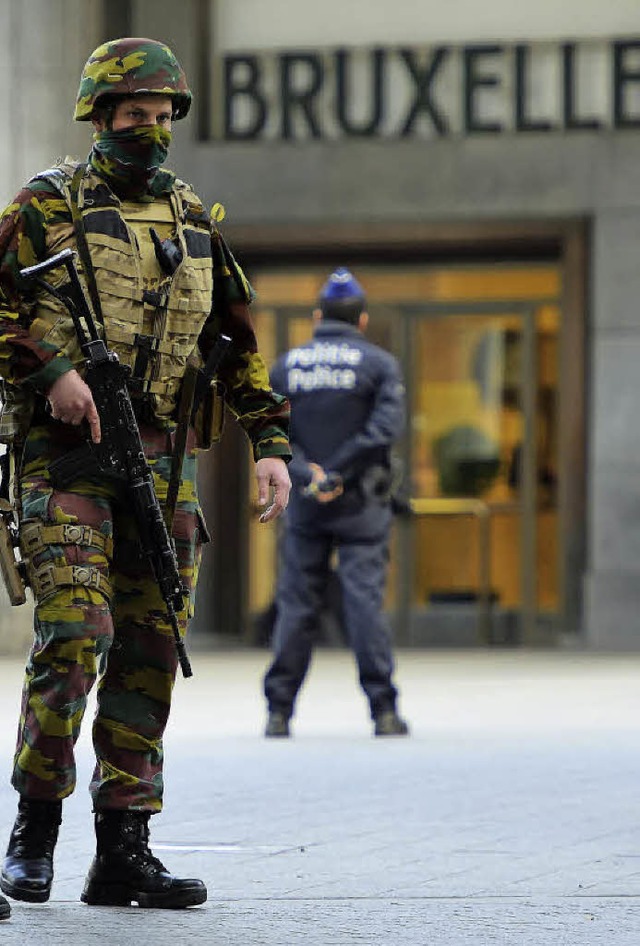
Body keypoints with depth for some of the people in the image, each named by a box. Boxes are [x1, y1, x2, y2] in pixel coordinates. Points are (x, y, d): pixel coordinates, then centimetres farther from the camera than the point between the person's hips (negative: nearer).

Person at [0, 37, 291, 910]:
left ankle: (124, 851, 5)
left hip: (161, 462, 5)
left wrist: (271, 443, 9)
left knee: (150, 651, 2)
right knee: (73, 635, -15)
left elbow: (240, 341, 19)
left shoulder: (195, 222, 16)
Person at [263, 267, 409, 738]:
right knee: (365, 599, -4)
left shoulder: (286, 365, 8)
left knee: (295, 606, 5)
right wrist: (338, 472, -13)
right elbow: (387, 425, -14)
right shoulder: (379, 363, -1)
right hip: (361, 505, -2)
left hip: (305, 505, 2)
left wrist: (309, 474, -11)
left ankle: (280, 711, 4)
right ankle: (384, 711, -7)